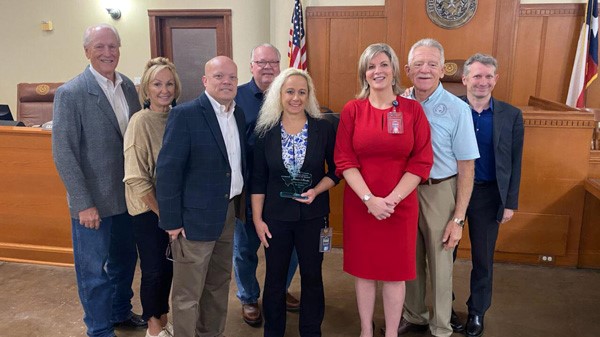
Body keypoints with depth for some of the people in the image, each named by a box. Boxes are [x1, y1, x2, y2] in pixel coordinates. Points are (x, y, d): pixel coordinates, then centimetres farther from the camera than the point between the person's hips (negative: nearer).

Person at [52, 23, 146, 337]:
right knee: (94, 269, 10)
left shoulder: (128, 85, 3)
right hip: (93, 200, -6)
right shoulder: (70, 93, -14)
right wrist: (84, 203, -17)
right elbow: (63, 153, -15)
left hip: (127, 195, 6)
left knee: (124, 260, 21)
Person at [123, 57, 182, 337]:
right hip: (148, 209, -5)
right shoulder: (140, 122, -16)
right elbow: (136, 179, -16)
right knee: (153, 269, 7)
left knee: (168, 265, 16)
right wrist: (161, 212, -12)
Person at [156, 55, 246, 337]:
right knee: (188, 294, 7)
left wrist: (240, 205, 8)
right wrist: (171, 220, -16)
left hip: (229, 213, 7)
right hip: (196, 216, -7)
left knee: (219, 285, 21)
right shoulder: (185, 114, -14)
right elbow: (167, 170, -16)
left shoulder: (239, 114, 6)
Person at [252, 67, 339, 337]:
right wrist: (257, 219, -2)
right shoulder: (265, 131, -3)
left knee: (312, 277, 12)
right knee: (275, 278, 13)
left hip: (313, 216, 0)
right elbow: (258, 179, 0)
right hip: (275, 216, 1)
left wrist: (316, 191, -17)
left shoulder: (324, 128, -6)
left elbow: (335, 170, 1)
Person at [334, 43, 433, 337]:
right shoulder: (352, 109, -2)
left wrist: (392, 199, -14)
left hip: (400, 205, 0)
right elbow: (344, 160, -5)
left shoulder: (413, 109, -2)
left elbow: (421, 161, -5)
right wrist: (370, 199, -15)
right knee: (364, 269, 12)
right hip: (360, 205, 0)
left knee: (395, 271, 10)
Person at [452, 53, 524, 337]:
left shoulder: (511, 115, -3)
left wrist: (510, 203, -1)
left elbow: (514, 163, 0)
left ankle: (477, 311, 33)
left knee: (483, 258, 13)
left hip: (488, 195, 1)